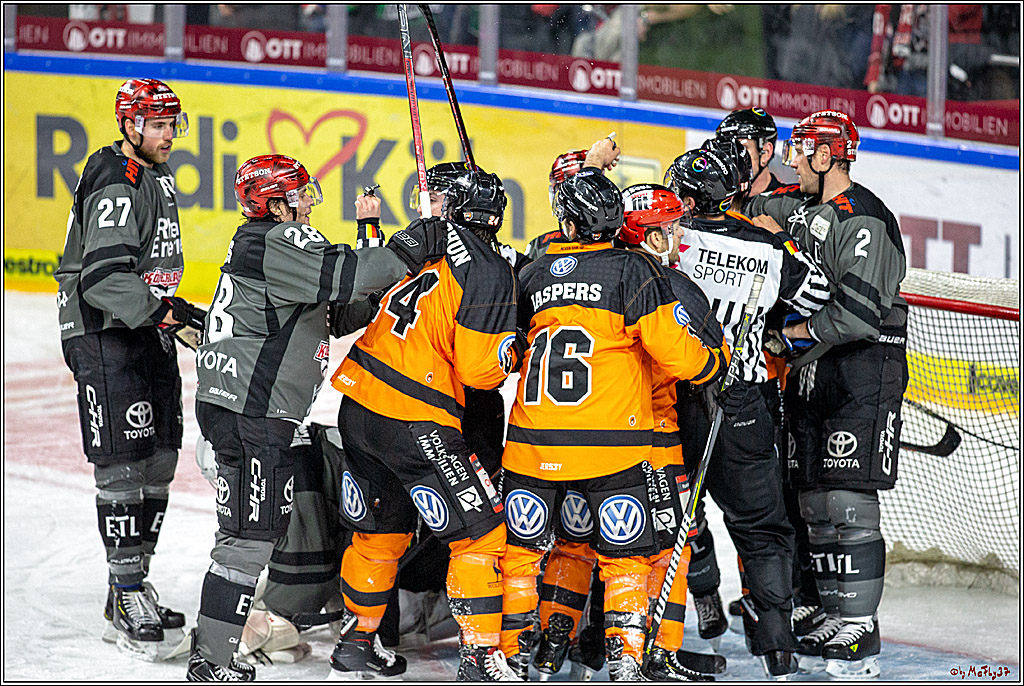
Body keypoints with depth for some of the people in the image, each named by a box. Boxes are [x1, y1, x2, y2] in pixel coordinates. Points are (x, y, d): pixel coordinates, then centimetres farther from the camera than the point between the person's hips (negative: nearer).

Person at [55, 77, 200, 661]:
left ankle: (134, 585, 20)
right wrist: (167, 311, -34)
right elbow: (105, 278, -28)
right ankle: (126, 600, -8)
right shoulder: (115, 188, -18)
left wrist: (173, 317, 28)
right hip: (106, 335, -10)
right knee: (125, 465, -11)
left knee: (159, 460, 11)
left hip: (149, 331, 10)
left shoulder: (157, 176, 14)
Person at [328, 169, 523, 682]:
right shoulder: (490, 273, -11)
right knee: (480, 530, 0)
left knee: (381, 528, 23)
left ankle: (357, 638, 35)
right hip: (414, 422, -7)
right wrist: (512, 349, 7)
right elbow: (479, 369, -12)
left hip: (358, 404, 7)